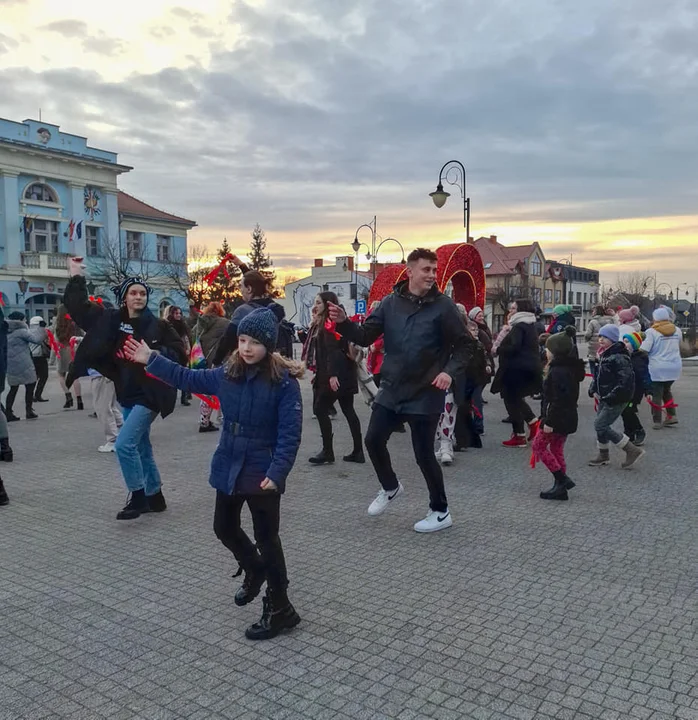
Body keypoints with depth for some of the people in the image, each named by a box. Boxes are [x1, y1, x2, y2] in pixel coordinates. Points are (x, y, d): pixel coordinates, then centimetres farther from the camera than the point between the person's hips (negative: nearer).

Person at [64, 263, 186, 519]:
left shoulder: (157, 325, -9)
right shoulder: (111, 320, 3)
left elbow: (179, 352, -10)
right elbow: (79, 307, 12)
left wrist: (153, 354, -24)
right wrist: (76, 276, 8)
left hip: (148, 394, -6)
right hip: (127, 395, 6)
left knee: (124, 444, -13)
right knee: (141, 448, 14)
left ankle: (138, 497, 3)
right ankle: (155, 497, 28)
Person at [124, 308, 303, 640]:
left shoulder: (284, 382, -18)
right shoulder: (227, 374, -1)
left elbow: (289, 434, -20)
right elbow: (188, 378, 12)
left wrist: (277, 472, -28)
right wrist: (151, 360, 9)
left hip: (262, 472, -6)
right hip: (228, 467, 7)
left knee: (266, 539, 4)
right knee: (224, 528, 21)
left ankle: (280, 609, 20)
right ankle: (255, 570, 48)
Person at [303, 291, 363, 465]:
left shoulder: (330, 322, -11)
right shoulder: (321, 323, 19)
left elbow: (334, 350, -22)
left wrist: (333, 374, -28)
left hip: (337, 375, -10)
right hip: (342, 374, 10)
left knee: (320, 410, -7)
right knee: (348, 411, 8)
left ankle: (328, 452, -1)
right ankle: (358, 451, 11)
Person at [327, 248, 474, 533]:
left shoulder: (443, 305, -10)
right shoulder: (390, 302, 0)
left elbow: (464, 344, -6)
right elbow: (365, 336, 0)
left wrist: (450, 371, -21)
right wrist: (343, 323, -18)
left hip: (425, 393, -4)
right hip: (391, 389, 4)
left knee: (423, 453, 1)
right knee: (374, 440, 7)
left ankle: (441, 512, 21)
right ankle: (390, 487, 35)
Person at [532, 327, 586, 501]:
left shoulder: (558, 371, -20)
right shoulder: (571, 368, 11)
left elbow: (557, 399, -25)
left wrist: (549, 421, -23)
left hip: (557, 417, -10)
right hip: (568, 417, 10)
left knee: (538, 445, 2)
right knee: (556, 449, 15)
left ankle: (562, 479, -3)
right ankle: (561, 486, 16)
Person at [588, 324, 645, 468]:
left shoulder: (619, 357, -21)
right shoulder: (604, 355, 9)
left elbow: (626, 380, -27)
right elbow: (598, 375, 20)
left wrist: (612, 396, -25)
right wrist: (594, 390, 6)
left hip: (616, 401, -9)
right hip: (604, 398, 9)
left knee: (600, 425, -8)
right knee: (601, 425, 16)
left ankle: (633, 450, 0)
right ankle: (603, 455, 33)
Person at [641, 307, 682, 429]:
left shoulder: (651, 332, -11)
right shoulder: (677, 330, 6)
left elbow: (643, 350, -16)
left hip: (657, 369, -5)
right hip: (674, 367, 5)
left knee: (656, 394, 4)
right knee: (666, 390, 23)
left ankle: (657, 421, 4)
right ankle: (672, 416, 16)